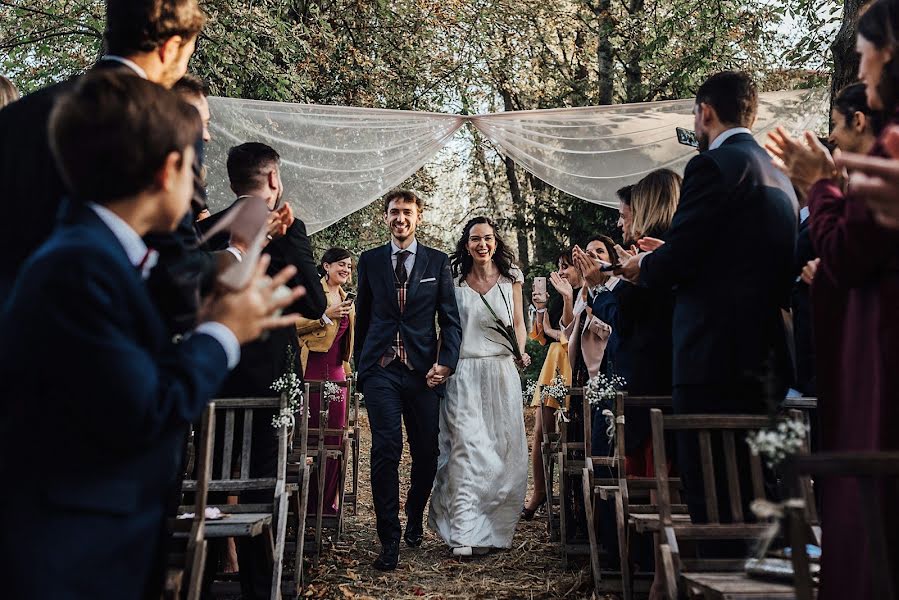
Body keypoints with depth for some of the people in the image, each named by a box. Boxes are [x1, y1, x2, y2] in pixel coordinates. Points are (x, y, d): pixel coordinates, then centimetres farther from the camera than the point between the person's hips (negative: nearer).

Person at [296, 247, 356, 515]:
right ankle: (304, 502, 5)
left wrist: (348, 370, 23)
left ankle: (327, 503, 15)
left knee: (334, 437, 5)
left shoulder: (346, 299, 20)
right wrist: (326, 315, -16)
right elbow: (295, 325, -13)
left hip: (337, 372, 7)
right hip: (312, 370, -7)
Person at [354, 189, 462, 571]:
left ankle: (414, 521, 32)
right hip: (380, 370, 0)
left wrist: (445, 363, -8)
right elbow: (362, 317, 14)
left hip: (424, 370, 1)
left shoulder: (437, 262, 7)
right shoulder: (370, 261, 10)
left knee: (426, 453, 7)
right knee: (386, 450, -9)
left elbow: (450, 319, 4)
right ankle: (389, 538, 2)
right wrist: (360, 364, 12)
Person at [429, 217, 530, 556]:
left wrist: (521, 351, -4)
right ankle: (465, 533, -7)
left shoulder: (510, 278, 8)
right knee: (466, 449, -8)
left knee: (503, 450, 4)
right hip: (463, 373, -1)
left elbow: (518, 323, 14)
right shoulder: (454, 280, 5)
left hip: (501, 372, 2)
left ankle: (495, 527, 20)